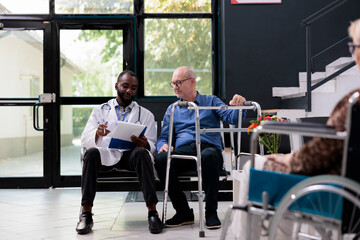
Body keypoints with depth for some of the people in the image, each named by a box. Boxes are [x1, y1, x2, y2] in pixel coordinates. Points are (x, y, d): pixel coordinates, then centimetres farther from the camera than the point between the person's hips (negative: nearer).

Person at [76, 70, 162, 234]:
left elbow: (151, 146, 10)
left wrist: (144, 144, -17)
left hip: (131, 154, 0)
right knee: (91, 153, -33)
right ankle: (86, 214, -33)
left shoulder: (145, 115, 19)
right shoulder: (100, 111, 19)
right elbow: (84, 139, 7)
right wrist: (97, 134, -18)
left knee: (141, 153, -34)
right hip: (107, 153, 0)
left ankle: (152, 213, -36)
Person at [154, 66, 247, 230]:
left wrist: (238, 106, -18)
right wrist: (164, 145, -4)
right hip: (182, 151, 3)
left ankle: (211, 212, -26)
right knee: (161, 159, -31)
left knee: (208, 156, -40)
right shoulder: (172, 109, 26)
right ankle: (183, 212, -19)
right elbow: (164, 137, 20)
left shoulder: (211, 102, 19)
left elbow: (233, 118, 4)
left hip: (208, 147, -2)